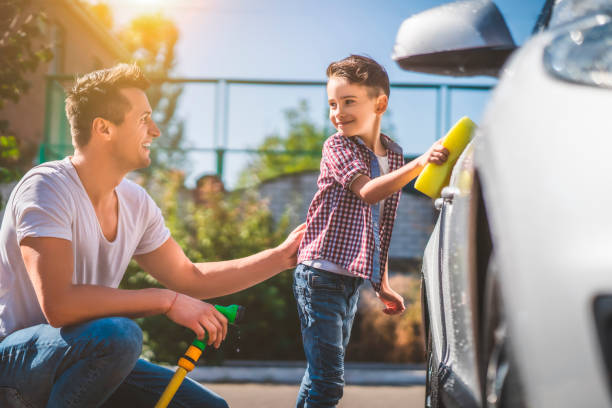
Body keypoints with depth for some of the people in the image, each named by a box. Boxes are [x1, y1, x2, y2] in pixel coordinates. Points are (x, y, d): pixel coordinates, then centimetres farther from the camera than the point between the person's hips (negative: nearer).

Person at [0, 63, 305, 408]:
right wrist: (167, 301, -28)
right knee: (119, 334, -35)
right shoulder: (47, 187, -20)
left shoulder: (135, 203, 4)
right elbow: (57, 304, -32)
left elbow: (190, 278, 16)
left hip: (89, 363, 7)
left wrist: (282, 257, 13)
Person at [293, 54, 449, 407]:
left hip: (355, 279, 7)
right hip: (322, 273, -6)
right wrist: (419, 163, -37)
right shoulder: (337, 146, -8)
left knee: (321, 375, 13)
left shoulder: (394, 154, 10)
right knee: (329, 380, -12)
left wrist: (383, 284, 19)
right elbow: (367, 192, -25)